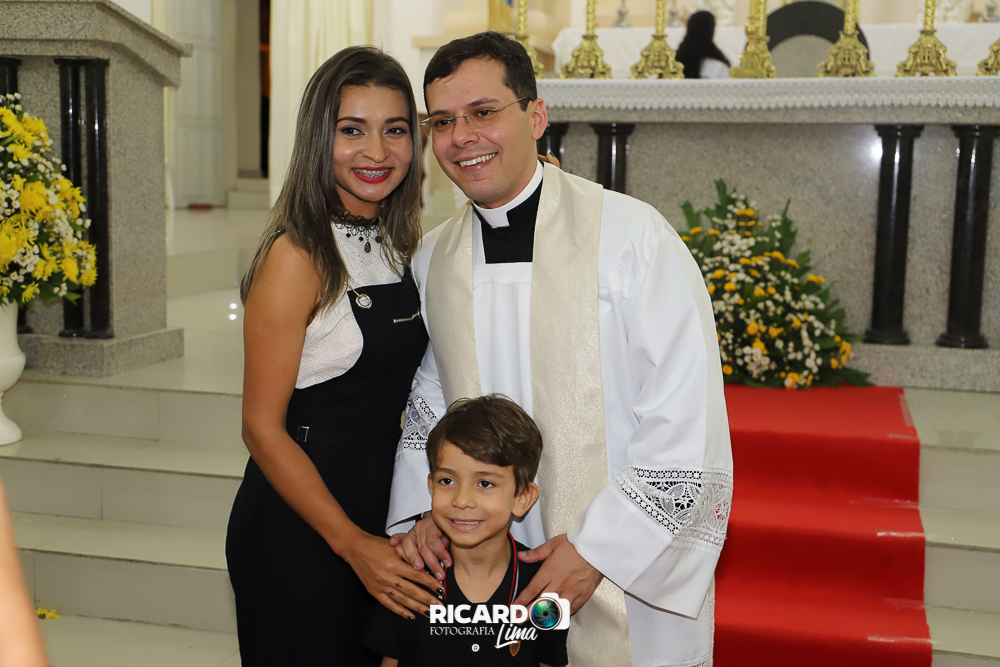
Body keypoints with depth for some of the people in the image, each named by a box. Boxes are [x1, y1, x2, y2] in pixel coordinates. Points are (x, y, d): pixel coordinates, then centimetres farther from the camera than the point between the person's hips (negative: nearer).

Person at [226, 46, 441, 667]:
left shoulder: (397, 247, 5)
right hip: (296, 531, -7)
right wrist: (351, 543, -19)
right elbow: (262, 427, -17)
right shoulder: (297, 257, -18)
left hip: (378, 517, 7)